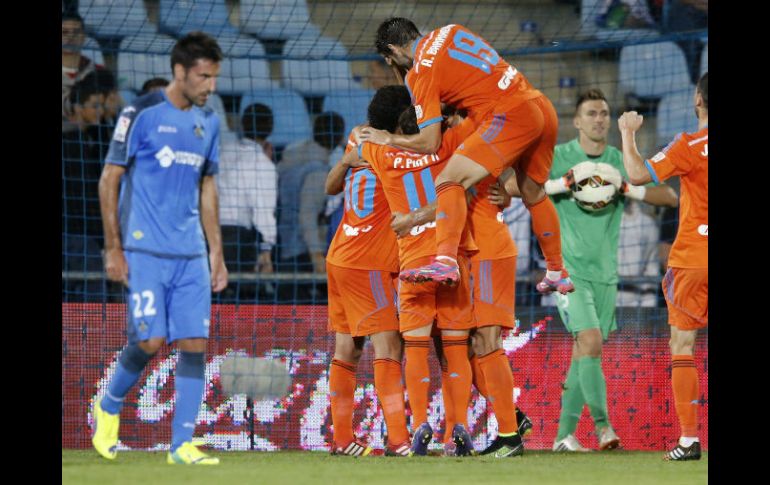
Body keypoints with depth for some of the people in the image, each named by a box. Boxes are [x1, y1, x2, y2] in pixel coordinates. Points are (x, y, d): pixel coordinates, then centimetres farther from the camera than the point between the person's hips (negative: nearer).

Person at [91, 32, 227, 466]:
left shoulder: (208, 122, 13)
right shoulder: (142, 115, -6)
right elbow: (110, 180, -4)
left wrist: (216, 252, 16)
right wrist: (113, 248, -8)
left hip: (191, 254, 6)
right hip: (145, 250, -6)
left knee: (195, 343, -2)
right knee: (151, 340, -10)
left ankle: (182, 444, 2)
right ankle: (109, 407, 18)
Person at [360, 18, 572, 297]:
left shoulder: (420, 73, -3)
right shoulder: (449, 32, 18)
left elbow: (430, 143, -4)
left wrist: (388, 139, 10)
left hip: (511, 116, -8)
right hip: (544, 109, 8)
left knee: (450, 181, -16)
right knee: (534, 195, 27)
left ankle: (446, 260, -37)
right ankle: (557, 273, 38)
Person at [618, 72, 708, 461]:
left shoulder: (691, 145, -12)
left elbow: (638, 174, -19)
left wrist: (628, 134, -5)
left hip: (693, 258, -5)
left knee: (682, 345, 1)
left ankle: (689, 439, -6)